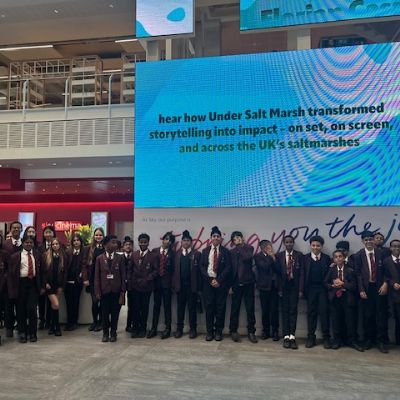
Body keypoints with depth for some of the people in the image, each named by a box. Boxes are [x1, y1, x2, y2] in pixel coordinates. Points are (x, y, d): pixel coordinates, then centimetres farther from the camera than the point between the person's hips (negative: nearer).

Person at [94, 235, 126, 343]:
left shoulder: (120, 258, 1)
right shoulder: (99, 258, 3)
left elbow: (123, 275, 0)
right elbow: (97, 276, 3)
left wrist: (123, 291, -5)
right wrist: (97, 292, -3)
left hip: (116, 290, 0)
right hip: (104, 290, 0)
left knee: (115, 313, 6)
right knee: (105, 313, 7)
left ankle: (113, 333, 22)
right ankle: (105, 333, 23)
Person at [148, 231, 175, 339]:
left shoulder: (172, 253, 2)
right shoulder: (155, 251, 6)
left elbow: (173, 269, 0)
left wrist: (172, 282, -6)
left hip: (167, 282, -2)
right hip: (156, 281, 2)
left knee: (167, 305, 3)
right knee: (156, 305, 9)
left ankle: (167, 329, 12)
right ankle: (153, 328, 17)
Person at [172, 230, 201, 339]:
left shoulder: (197, 254, 1)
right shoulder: (177, 254, 9)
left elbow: (199, 271, -4)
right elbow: (175, 270, 4)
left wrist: (198, 286, -9)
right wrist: (174, 285, -1)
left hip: (192, 285, -2)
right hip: (180, 285, 2)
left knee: (192, 308, 5)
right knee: (180, 307, 8)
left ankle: (193, 329, 15)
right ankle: (179, 329, 17)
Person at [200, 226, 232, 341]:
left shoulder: (225, 252, 4)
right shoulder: (205, 251, 10)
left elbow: (228, 267, -2)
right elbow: (202, 267, 4)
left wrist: (219, 280, -11)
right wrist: (210, 280, -8)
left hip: (221, 283, -1)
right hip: (208, 282, 1)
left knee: (220, 308, 2)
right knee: (209, 307, 2)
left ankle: (218, 331, 13)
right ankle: (209, 331, 13)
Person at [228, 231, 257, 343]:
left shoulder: (249, 248, 3)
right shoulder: (232, 252, 9)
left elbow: (247, 258, -19)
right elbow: (230, 268, 8)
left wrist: (240, 247, -7)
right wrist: (230, 285, 3)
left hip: (248, 283, -1)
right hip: (236, 283, 2)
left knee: (250, 309, 2)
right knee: (235, 308, 5)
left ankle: (251, 331, 12)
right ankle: (233, 331, 15)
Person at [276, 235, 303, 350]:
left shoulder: (299, 255, 2)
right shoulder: (279, 255, 4)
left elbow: (301, 273, -1)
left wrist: (300, 289, -6)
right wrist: (279, 288, -5)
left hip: (294, 287, -1)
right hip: (284, 287, 1)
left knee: (293, 311, -1)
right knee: (285, 311, 4)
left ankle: (292, 336, 2)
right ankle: (286, 336, 8)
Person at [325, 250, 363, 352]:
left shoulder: (350, 270, 1)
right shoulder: (331, 270, 7)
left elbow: (353, 285, -5)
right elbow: (326, 283, 6)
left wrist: (342, 284, -13)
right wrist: (333, 286, -11)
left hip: (347, 298, -1)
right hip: (335, 298, 2)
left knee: (350, 320, 2)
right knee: (336, 320, 6)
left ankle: (352, 341, 14)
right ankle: (337, 340, 17)